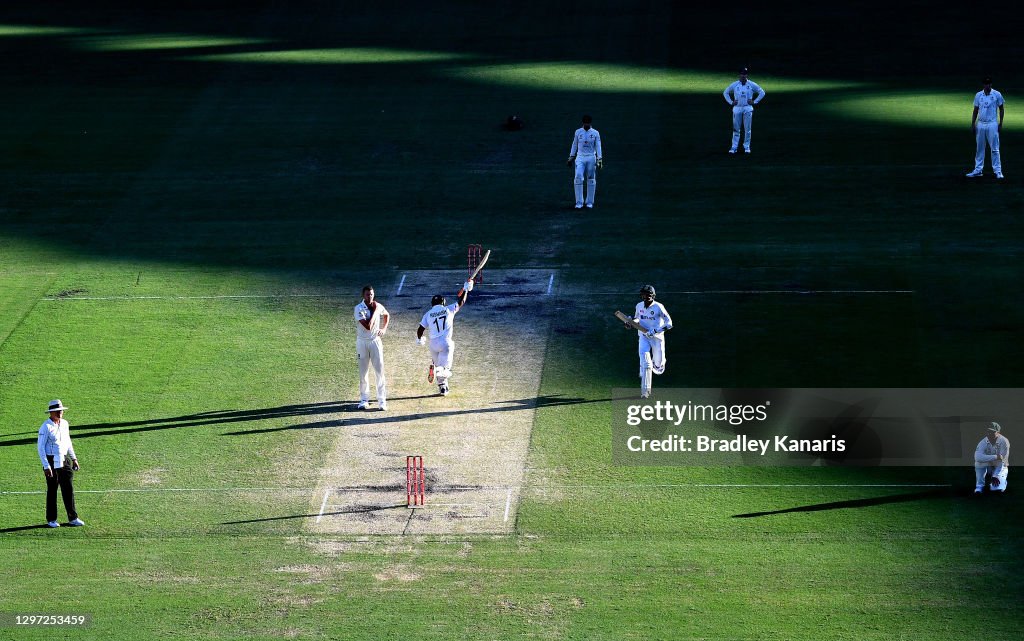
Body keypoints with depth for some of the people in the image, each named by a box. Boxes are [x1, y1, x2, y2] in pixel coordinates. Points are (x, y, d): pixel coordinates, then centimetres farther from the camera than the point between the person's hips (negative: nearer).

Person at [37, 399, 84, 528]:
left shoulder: (65, 424, 8)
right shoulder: (46, 427, -13)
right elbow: (40, 447, -14)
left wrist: (74, 458, 18)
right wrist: (46, 466, -19)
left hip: (65, 460, 6)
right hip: (51, 461, -6)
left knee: (69, 489, 5)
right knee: (52, 490, 2)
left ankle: (73, 518, 11)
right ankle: (51, 520, 13)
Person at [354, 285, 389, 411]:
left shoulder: (378, 306, -1)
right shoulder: (359, 309, -14)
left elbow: (386, 315, 23)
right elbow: (368, 326, -24)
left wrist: (384, 328, 8)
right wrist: (374, 311, -19)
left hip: (376, 341, 2)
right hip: (362, 342, -2)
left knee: (380, 371, -3)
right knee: (363, 372, 5)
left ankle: (382, 400, 2)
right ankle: (364, 400, 15)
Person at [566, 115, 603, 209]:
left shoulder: (595, 133, -2)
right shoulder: (578, 132, 3)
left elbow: (598, 147, -5)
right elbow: (574, 145, 11)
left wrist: (599, 160, -13)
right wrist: (571, 158, 11)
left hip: (591, 158, -1)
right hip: (580, 158, 1)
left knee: (591, 180, 4)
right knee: (578, 178, -13)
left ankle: (590, 202, 15)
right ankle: (579, 202, -10)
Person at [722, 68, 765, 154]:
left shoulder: (752, 85, 1)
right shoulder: (734, 85, 4)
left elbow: (762, 93, 7)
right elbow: (725, 92, 17)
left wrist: (754, 102, -2)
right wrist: (731, 102, 5)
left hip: (748, 109, -1)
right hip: (737, 108, 1)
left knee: (747, 129, 0)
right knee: (736, 129, 1)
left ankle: (746, 147, 9)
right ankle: (734, 147, 4)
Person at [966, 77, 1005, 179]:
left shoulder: (997, 94, -1)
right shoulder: (978, 95, 7)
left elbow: (1001, 109, 4)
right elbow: (975, 110, 12)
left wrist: (1000, 123, -3)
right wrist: (973, 124, 6)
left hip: (992, 125, -4)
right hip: (980, 124, 4)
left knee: (995, 149, -5)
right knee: (979, 148, 7)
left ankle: (998, 171, -3)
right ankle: (978, 170, 12)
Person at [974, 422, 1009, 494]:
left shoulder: (1004, 442, -19)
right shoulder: (983, 442, -16)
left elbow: (1002, 461, -22)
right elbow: (977, 457, -36)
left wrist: (995, 476, -30)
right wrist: (995, 457, -43)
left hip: (1000, 468, -1)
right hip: (987, 466, 1)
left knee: (998, 489, -26)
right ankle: (979, 486, -15)